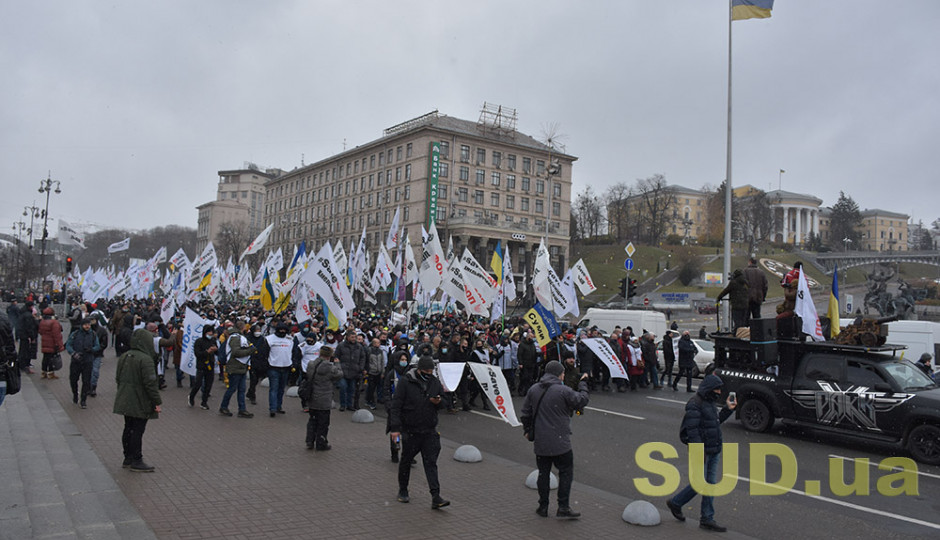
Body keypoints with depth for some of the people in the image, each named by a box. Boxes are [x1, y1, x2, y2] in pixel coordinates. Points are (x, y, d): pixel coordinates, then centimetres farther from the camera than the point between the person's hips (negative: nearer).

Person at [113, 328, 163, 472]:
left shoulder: (124, 357, 6)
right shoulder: (145, 359, -21)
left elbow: (117, 378, 16)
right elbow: (150, 383, -22)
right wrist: (157, 402, -15)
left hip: (125, 401, 8)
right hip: (140, 403, -8)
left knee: (128, 429, 16)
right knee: (137, 431, 0)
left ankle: (128, 458, 25)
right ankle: (136, 461, 7)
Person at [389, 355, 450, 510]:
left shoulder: (435, 382, 5)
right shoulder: (405, 382, -10)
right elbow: (396, 405, -10)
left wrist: (438, 402, -9)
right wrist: (395, 427, -16)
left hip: (430, 430, 3)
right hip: (410, 430, -3)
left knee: (431, 463, -2)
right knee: (406, 461, 13)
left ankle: (436, 497, -4)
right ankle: (403, 491, 32)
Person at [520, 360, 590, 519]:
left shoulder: (533, 390, 4)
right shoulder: (563, 391, -14)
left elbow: (526, 414, 10)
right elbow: (582, 400, -2)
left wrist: (528, 429, 25)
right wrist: (583, 384, 13)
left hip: (540, 442, 5)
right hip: (560, 442, -5)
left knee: (543, 473, 14)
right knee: (566, 472, 7)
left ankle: (543, 507, 19)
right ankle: (563, 507, 6)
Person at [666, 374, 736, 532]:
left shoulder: (709, 402, 12)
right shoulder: (695, 404, -18)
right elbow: (692, 430, -22)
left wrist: (728, 409, 12)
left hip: (713, 452, 9)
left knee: (711, 484, 10)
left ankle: (707, 519, 18)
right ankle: (675, 503, 18)